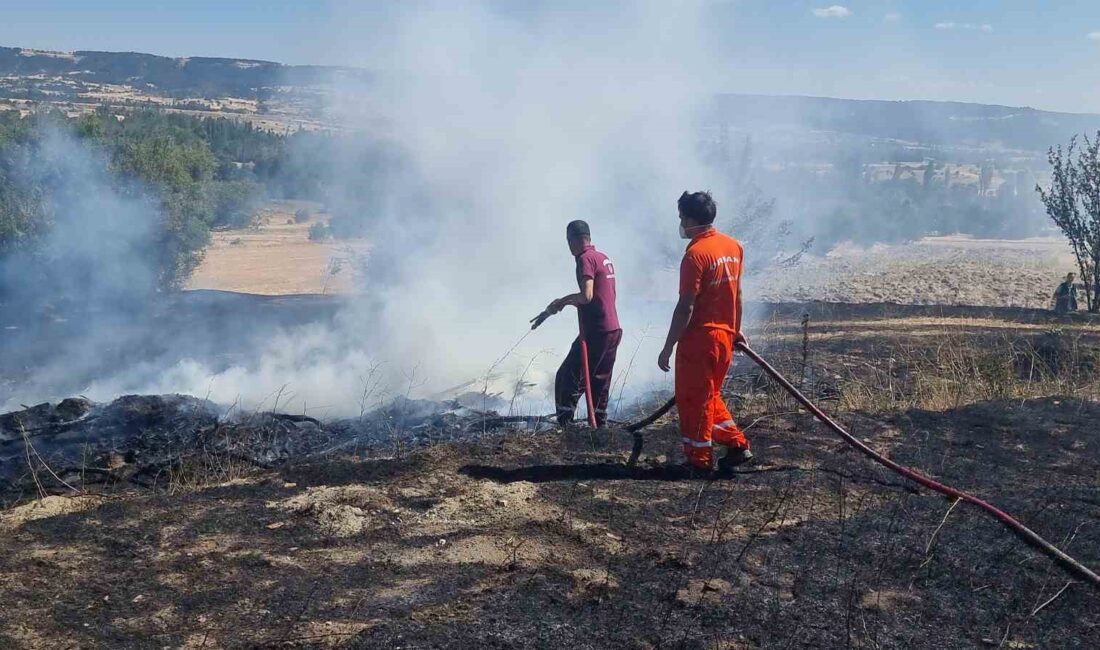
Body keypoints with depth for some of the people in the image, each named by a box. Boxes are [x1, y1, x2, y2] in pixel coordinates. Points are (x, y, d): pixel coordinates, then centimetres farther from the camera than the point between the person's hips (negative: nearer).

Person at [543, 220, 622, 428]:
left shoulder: (586, 259, -11)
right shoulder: (604, 258, 16)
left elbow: (587, 296, -23)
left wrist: (562, 301, -7)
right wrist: (567, 301, 22)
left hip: (596, 332, -9)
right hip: (614, 330, 9)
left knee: (567, 380, -4)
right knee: (599, 383, 14)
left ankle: (565, 426, -6)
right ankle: (599, 427, 18)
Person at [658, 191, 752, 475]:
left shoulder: (696, 254, -18)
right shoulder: (733, 246, 6)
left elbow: (685, 307, -19)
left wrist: (668, 348, -15)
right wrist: (736, 329, 25)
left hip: (699, 338, -8)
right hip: (725, 336, 8)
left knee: (693, 400, 4)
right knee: (710, 396, 22)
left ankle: (700, 460, 11)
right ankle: (737, 444, 20)